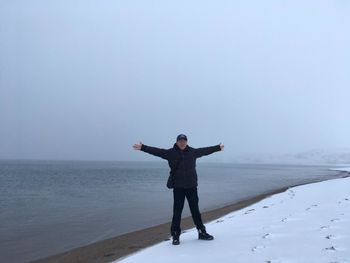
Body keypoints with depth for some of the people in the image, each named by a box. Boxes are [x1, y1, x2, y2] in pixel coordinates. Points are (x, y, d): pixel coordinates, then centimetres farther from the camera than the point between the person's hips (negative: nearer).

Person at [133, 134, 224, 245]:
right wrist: (143, 147, -19)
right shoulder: (170, 153, -2)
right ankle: (175, 236, 7)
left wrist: (218, 147, 33)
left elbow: (205, 150, 22)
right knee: (177, 212, 0)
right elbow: (156, 151, -9)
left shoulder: (193, 152, 8)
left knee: (195, 210, 11)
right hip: (178, 187, -3)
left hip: (192, 186, 3)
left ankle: (202, 232, 20)